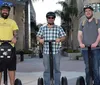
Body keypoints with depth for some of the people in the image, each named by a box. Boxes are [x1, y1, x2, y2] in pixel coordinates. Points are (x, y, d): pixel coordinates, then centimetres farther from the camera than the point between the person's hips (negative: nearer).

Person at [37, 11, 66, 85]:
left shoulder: (59, 28, 5)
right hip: (46, 52, 1)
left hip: (56, 52, 0)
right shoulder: (42, 28, 9)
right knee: (47, 69, 6)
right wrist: (40, 39, -15)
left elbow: (63, 37, 1)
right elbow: (38, 37, 8)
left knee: (57, 69, 6)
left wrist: (60, 39, -21)